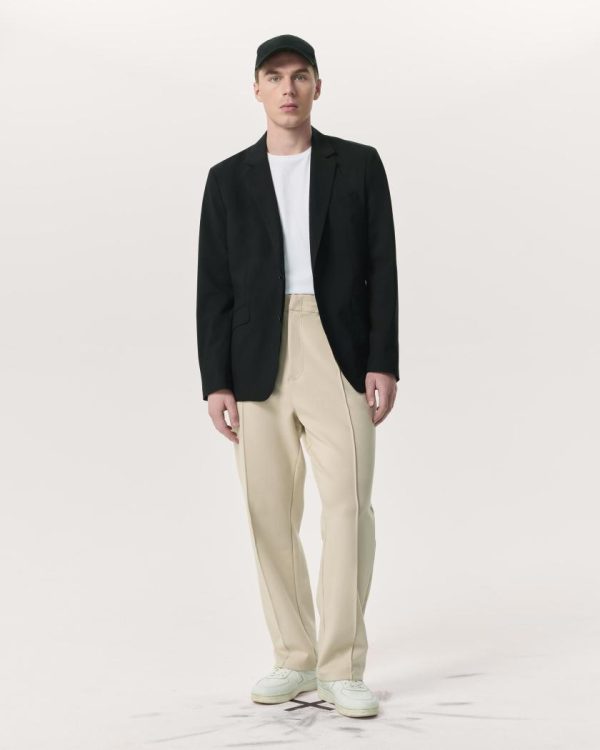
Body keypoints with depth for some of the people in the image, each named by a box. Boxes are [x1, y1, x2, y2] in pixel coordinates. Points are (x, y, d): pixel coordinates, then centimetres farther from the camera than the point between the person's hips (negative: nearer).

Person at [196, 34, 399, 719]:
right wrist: (216, 383, -1)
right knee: (271, 519, 3)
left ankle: (342, 670, -4)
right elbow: (213, 288, 7)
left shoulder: (358, 165, 8)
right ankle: (294, 660, 16)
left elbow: (382, 270, 4)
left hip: (340, 357, -2)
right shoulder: (228, 179, 11)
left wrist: (383, 364, -6)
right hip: (258, 365, 2)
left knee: (348, 506, -12)